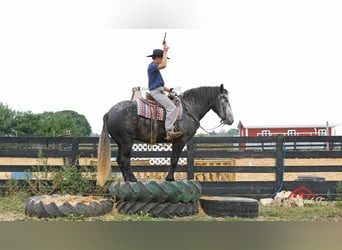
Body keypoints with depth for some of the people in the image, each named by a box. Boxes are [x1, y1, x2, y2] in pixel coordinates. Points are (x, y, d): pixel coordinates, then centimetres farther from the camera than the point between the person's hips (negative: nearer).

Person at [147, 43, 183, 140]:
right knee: (172, 108, -23)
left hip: (159, 92, 11)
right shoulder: (152, 66, -7)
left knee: (175, 107, 10)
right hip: (156, 92, -11)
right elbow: (163, 65, -27)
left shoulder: (155, 68, 22)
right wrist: (165, 51, -18)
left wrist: (169, 90, 13)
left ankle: (171, 130, 3)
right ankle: (169, 132, -30)